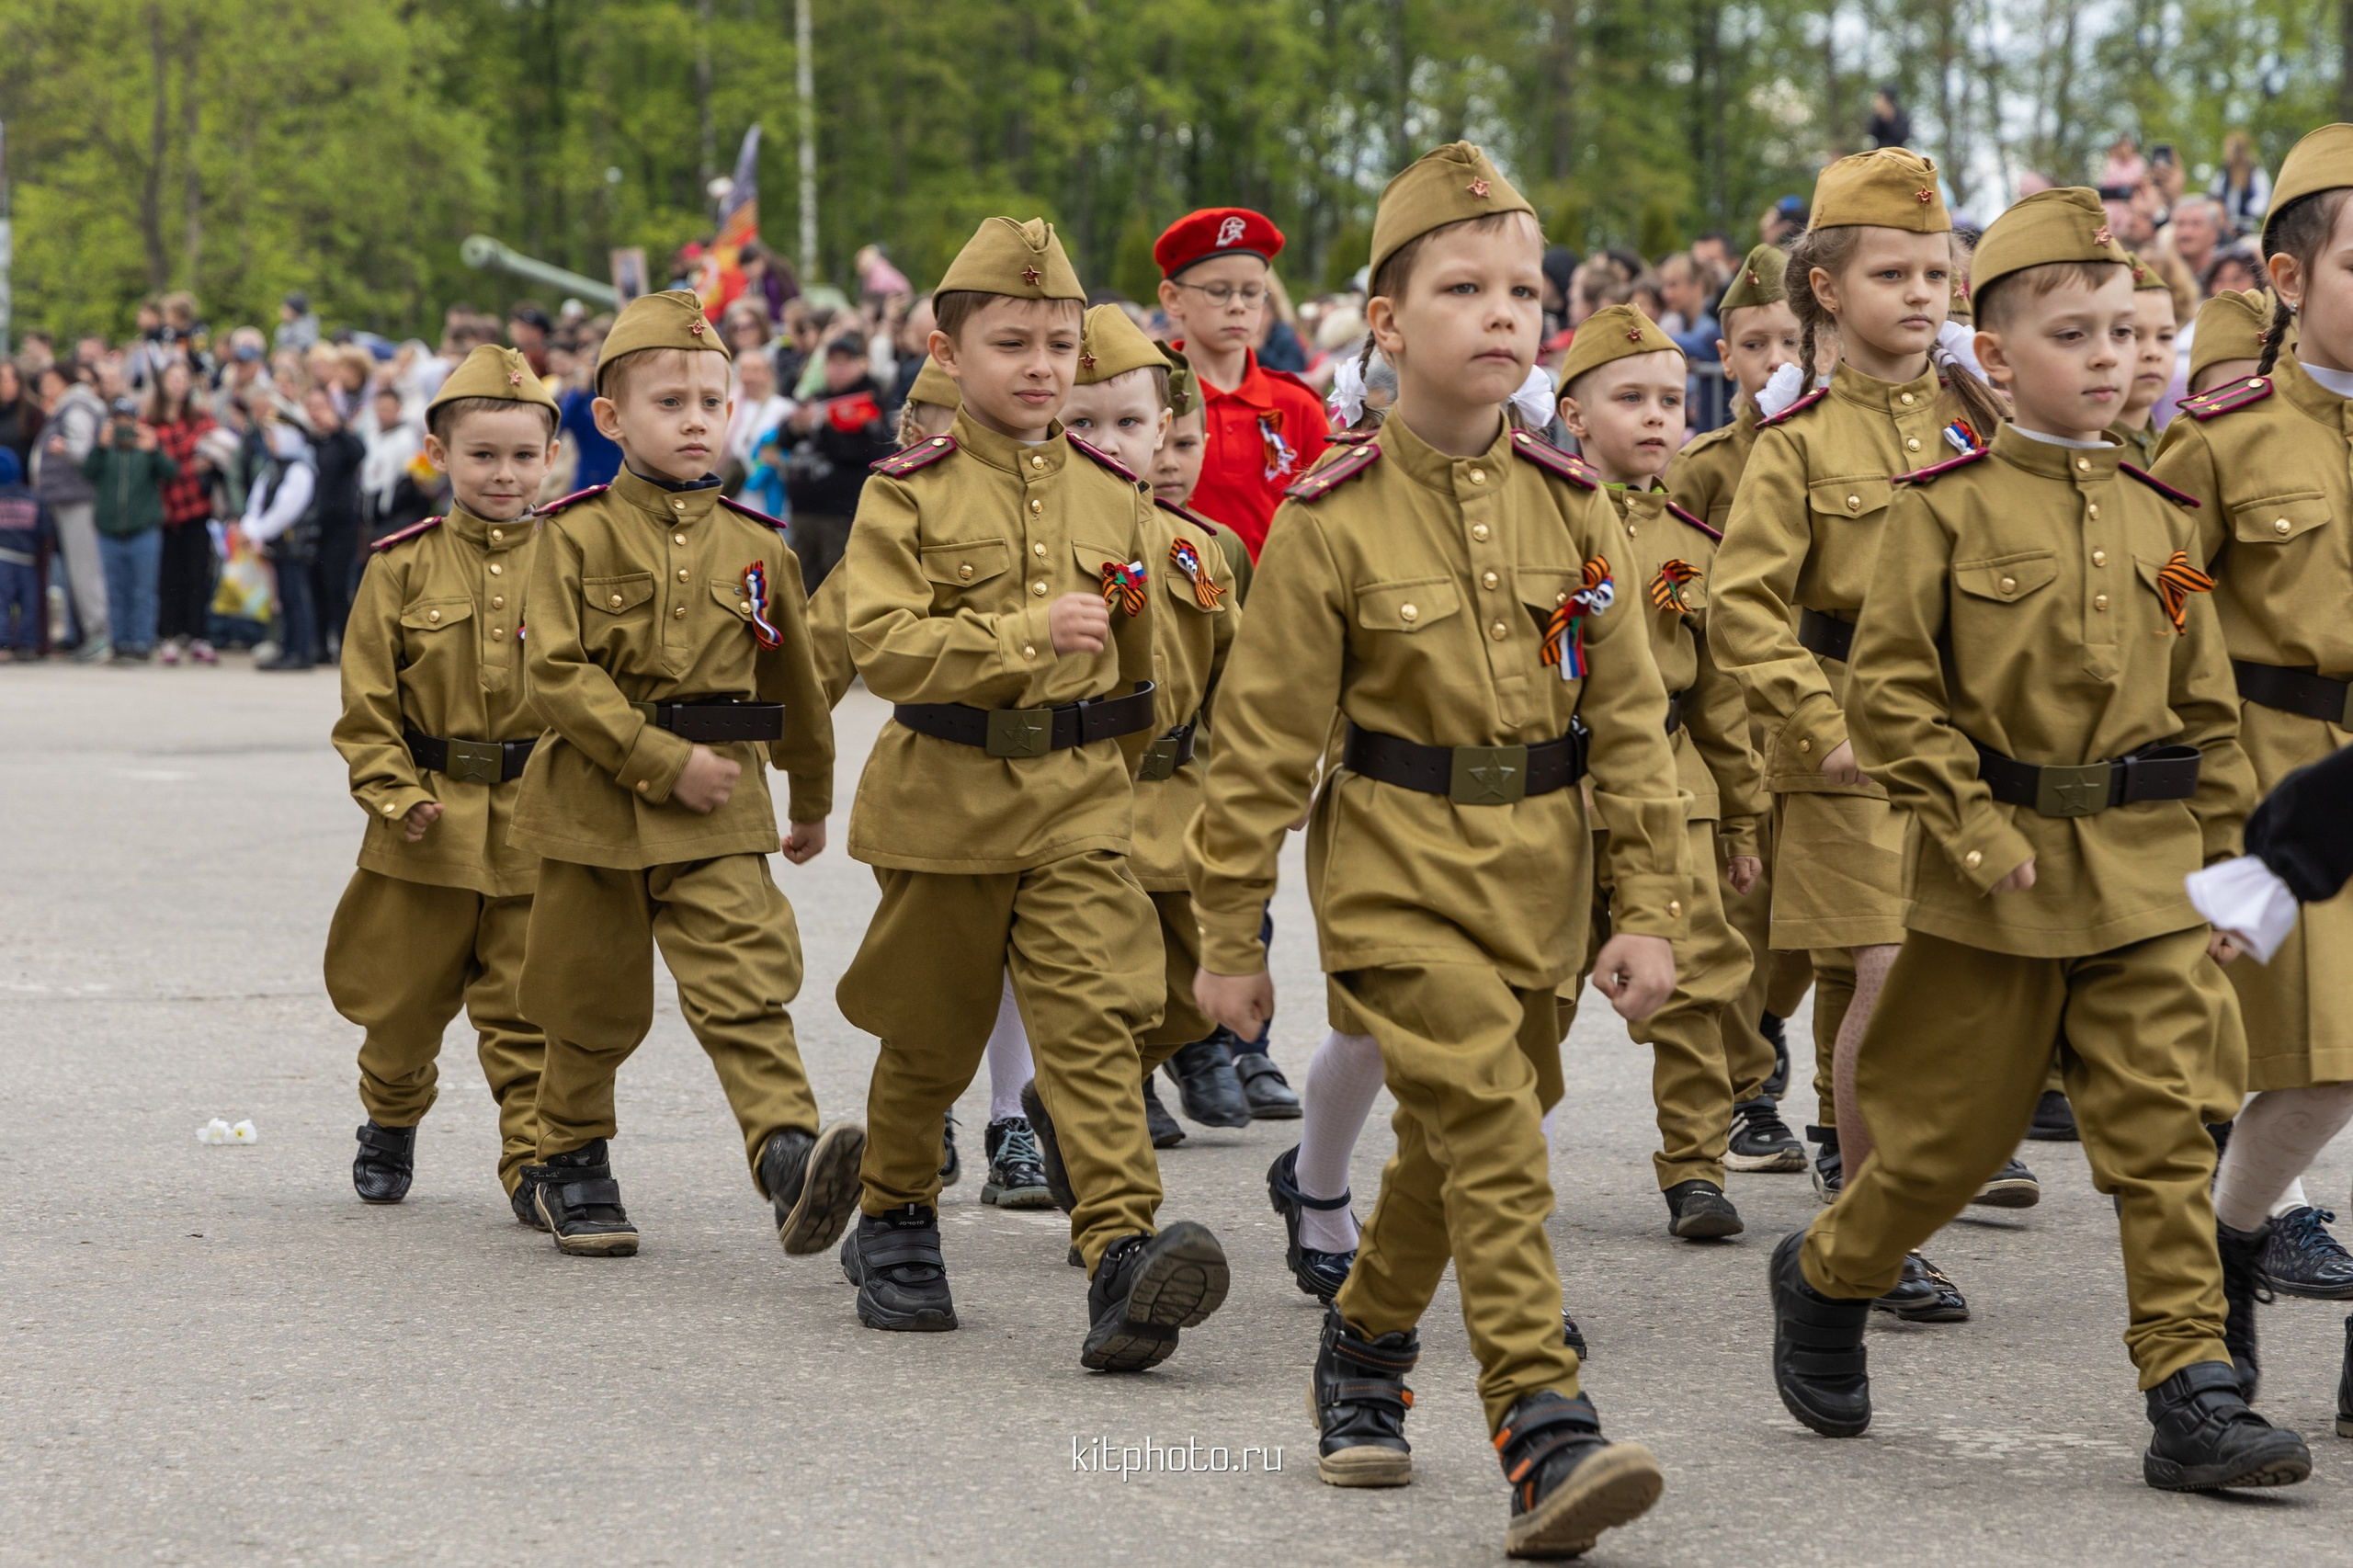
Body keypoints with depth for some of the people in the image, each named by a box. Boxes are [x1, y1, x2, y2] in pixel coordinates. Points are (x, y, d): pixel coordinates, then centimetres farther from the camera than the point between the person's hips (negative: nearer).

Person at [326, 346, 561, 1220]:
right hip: (430, 827, 1)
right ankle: (390, 1125, 38)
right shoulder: (402, 567, 0)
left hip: (536, 828, -1)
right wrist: (396, 795, -9)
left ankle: (535, 1163, 3)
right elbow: (367, 700, 1)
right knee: (406, 1001, 14)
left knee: (529, 1009, -2)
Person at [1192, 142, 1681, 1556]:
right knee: (1492, 1133, -17)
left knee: (1457, 1140, 17)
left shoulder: (1570, 505, 1)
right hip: (1400, 869, -5)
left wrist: (1653, 907, -1)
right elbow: (1265, 743, -6)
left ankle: (1365, 1348, 40)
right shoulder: (1333, 522, -10)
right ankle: (1543, 1433, -20)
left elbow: (1630, 718, 4)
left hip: (1538, 874, 5)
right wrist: (1232, 939, -3)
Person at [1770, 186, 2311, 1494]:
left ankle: (2194, 1393, -4)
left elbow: (2208, 708, 12)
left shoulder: (2159, 520, 8)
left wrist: (2224, 870, 9)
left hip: (2147, 875, 3)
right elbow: (1890, 687, -7)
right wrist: (1974, 830, -13)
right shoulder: (1949, 508, -5)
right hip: (1998, 880, -3)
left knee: (2169, 1130, -4)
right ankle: (1826, 1278, 34)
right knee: (1952, 1130, 8)